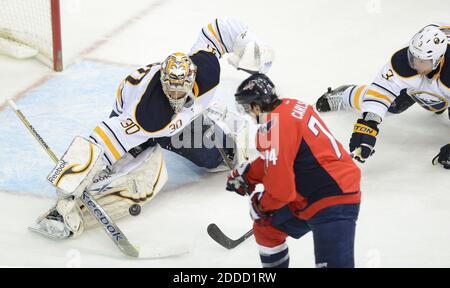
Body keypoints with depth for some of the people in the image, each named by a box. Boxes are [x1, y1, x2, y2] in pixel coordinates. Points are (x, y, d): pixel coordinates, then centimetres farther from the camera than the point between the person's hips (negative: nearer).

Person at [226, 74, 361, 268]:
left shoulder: (273, 128, -20)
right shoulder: (289, 106, 8)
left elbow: (280, 189, -20)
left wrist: (260, 204, -1)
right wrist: (246, 175, 26)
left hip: (333, 204, -11)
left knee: (334, 262, -21)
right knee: (266, 227, 22)